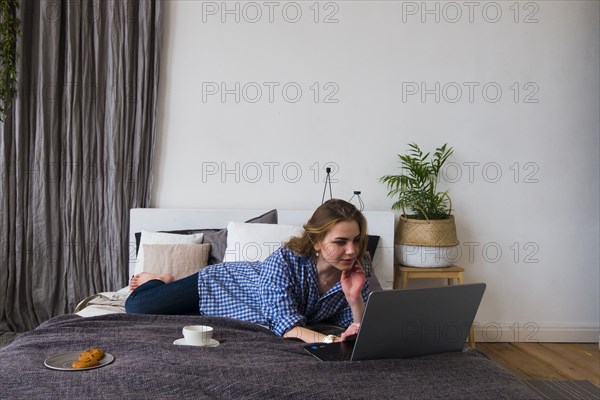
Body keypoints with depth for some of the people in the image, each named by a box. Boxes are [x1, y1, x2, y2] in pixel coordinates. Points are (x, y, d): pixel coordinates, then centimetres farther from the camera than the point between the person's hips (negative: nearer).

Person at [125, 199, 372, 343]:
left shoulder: (358, 268, -24)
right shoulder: (285, 260, -39)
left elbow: (356, 328, -20)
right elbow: (287, 327, -41)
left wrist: (355, 298, -40)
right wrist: (329, 340, -59)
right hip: (220, 284, -5)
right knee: (137, 308, -4)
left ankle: (163, 283, 46)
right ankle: (158, 281, 29)